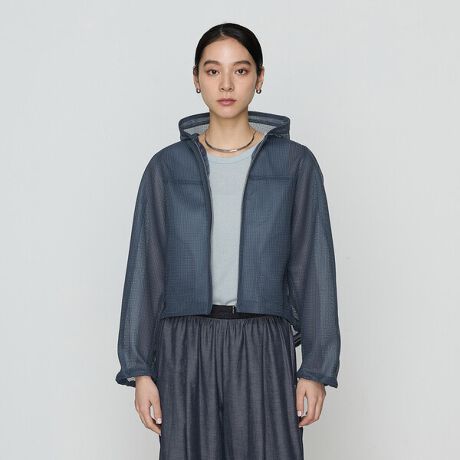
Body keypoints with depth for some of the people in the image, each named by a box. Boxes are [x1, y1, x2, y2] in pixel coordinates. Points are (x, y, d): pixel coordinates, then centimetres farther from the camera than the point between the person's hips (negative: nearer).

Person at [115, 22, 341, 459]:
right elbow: (146, 269, 5)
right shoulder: (167, 166, 5)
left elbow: (312, 268, 3)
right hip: (186, 347, 1)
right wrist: (139, 368, 0)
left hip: (263, 349, -1)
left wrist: (316, 368, -1)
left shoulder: (295, 163, 3)